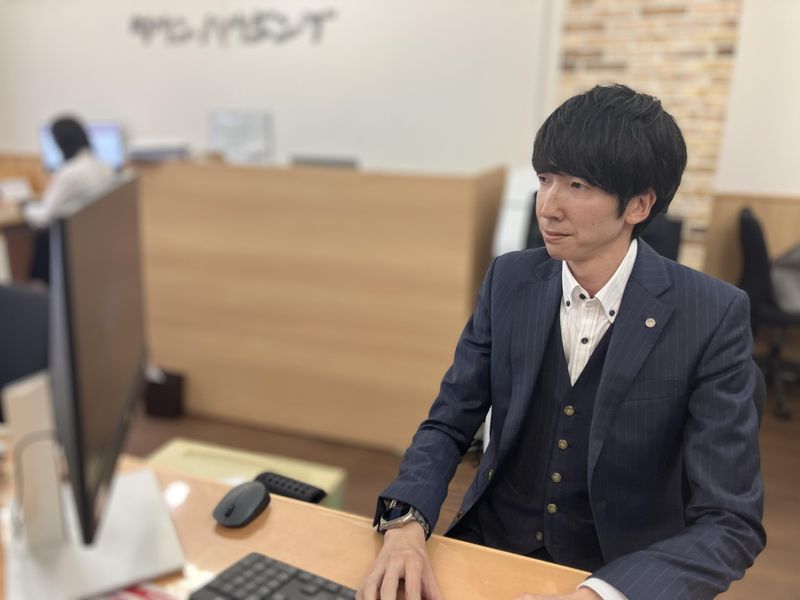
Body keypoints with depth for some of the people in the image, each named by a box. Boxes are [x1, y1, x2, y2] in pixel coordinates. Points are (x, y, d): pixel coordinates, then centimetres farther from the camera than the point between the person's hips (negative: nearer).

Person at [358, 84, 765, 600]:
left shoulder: (713, 317, -15)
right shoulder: (510, 280, -5)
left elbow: (731, 522, -17)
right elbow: (448, 424, -3)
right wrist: (406, 524, -22)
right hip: (491, 546, 2)